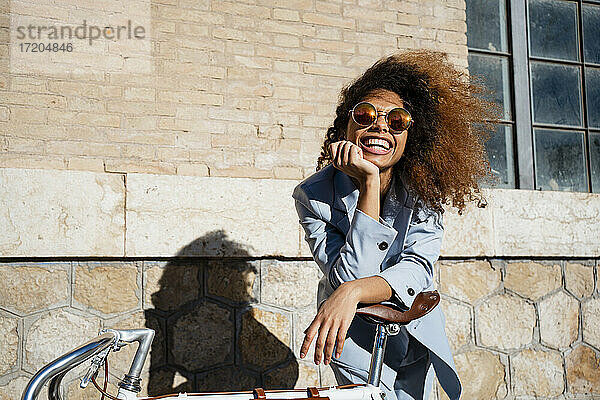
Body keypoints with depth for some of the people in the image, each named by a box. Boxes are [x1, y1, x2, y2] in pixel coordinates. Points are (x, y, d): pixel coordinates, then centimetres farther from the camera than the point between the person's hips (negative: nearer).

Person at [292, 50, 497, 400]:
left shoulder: (423, 191, -16)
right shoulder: (314, 196, -23)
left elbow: (417, 269, -28)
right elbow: (350, 279, -31)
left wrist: (354, 292, -47)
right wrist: (369, 184, -36)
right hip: (354, 332, -2)